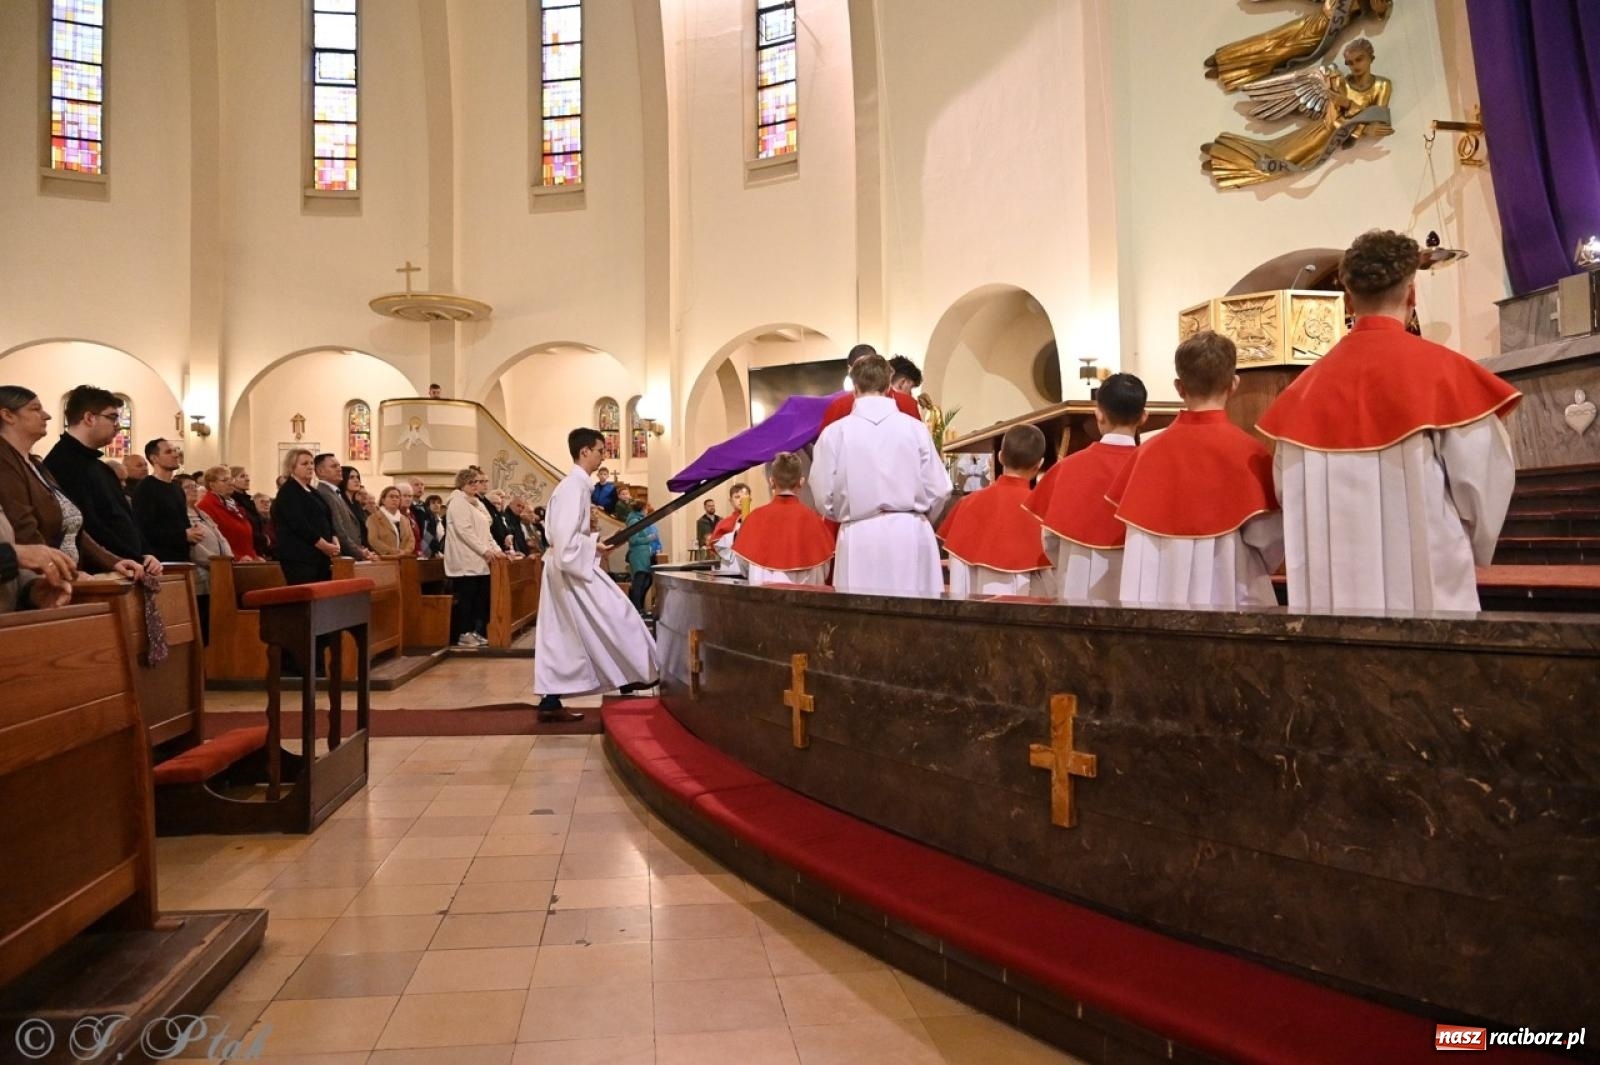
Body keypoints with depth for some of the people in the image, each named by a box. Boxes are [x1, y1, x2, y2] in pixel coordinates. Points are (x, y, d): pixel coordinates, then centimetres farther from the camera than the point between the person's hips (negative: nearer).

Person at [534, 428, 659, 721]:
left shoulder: (574, 483, 14)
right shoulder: (575, 485, -16)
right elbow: (565, 537, -24)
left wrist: (593, 543, 9)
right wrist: (594, 547, -14)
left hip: (566, 565, 10)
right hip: (572, 566, -10)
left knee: (560, 637, 8)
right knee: (613, 617, 0)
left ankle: (550, 702, 9)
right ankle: (636, 674, 12)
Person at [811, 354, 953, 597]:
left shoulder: (834, 433, -4)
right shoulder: (915, 428, -2)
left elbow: (824, 497, -1)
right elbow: (938, 490, 1)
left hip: (860, 540, -1)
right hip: (911, 536, 1)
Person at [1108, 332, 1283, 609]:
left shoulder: (1149, 451, 0)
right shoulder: (1248, 451, -8)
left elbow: (1136, 533, 5)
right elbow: (1269, 539, -7)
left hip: (1156, 597, 3)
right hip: (1229, 597, -3)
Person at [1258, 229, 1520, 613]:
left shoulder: (1310, 384, 3)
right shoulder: (1443, 369, -6)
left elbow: (1289, 490, 4)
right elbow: (1483, 479, -4)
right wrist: (1472, 549, 14)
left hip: (1332, 589, 3)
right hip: (1427, 585, -3)